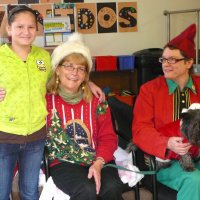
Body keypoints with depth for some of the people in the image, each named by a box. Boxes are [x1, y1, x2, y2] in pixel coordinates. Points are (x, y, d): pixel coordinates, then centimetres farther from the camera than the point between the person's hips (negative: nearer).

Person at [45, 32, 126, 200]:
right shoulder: (45, 99, 0)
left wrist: (98, 163, -13)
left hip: (97, 161, 3)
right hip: (62, 162, -2)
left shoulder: (96, 100, 6)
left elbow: (108, 137, 3)